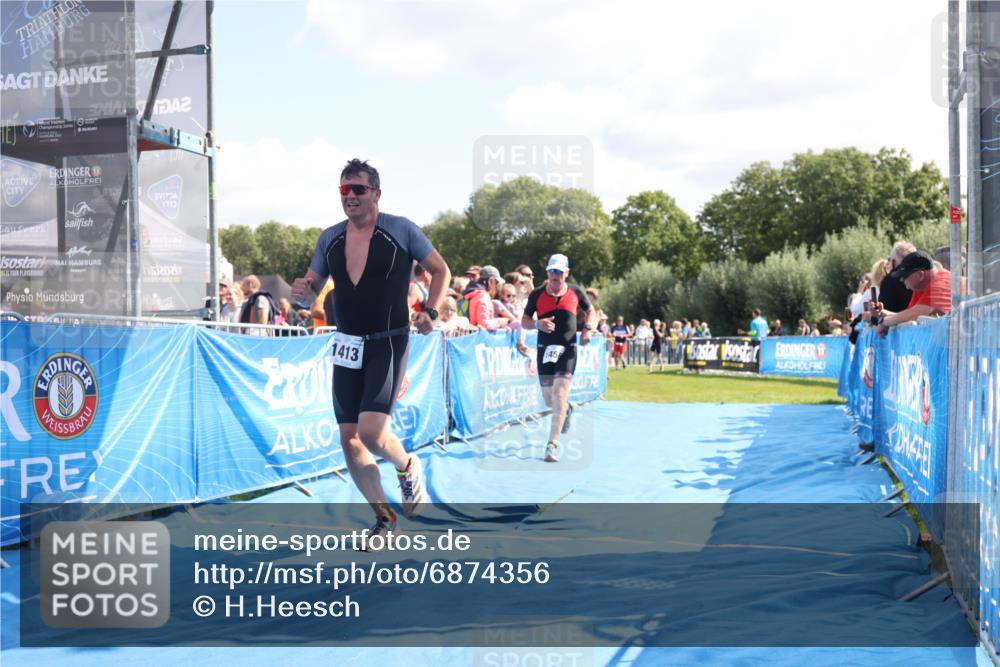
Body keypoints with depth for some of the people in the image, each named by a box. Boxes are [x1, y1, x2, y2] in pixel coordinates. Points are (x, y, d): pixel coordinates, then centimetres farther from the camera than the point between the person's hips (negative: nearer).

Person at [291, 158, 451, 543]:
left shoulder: (401, 230, -5)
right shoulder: (330, 238, 7)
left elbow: (441, 271, 4)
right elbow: (311, 289, 15)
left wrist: (430, 312, -11)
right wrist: (301, 291, -9)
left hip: (388, 343, -5)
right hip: (347, 346, 5)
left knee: (371, 431, -19)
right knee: (349, 439, 5)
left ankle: (407, 467, 16)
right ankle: (384, 516, 23)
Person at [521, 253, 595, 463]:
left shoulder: (575, 292, 2)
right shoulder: (537, 294, 1)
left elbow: (591, 312, 15)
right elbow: (524, 321, 5)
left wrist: (588, 328, -5)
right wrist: (538, 323, -17)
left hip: (567, 349, -2)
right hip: (545, 349, 2)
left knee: (559, 395, -16)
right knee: (549, 399, 10)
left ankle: (552, 445, -14)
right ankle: (567, 409, 48)